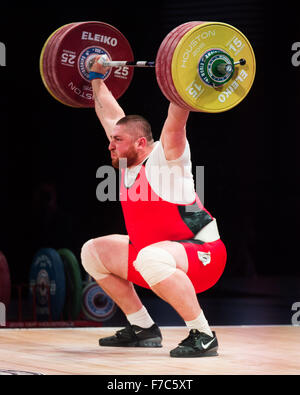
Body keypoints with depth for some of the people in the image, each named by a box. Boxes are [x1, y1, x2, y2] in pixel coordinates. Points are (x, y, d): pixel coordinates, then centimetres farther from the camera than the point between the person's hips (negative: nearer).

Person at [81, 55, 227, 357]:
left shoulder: (164, 157, -15)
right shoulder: (128, 162, 5)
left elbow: (176, 118, -30)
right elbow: (111, 114, 17)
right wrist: (97, 78, 25)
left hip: (202, 255, -10)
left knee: (150, 259, -40)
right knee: (93, 252, 15)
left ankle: (202, 336, -29)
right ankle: (143, 328, 14)